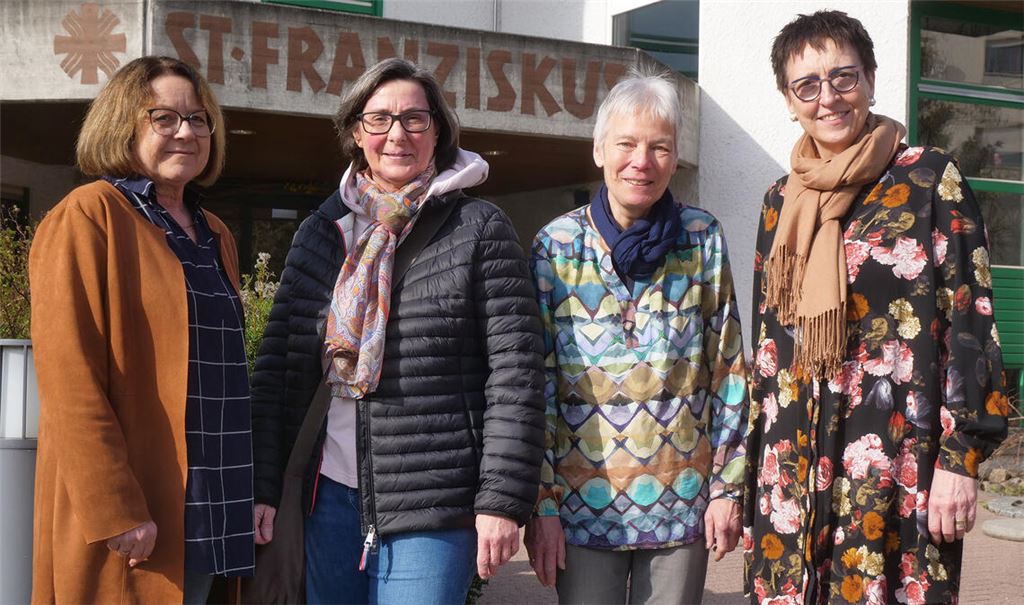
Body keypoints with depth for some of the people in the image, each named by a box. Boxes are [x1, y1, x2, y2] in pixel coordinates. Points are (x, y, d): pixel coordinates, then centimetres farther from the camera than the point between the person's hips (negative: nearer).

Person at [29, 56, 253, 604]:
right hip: (124, 521, -7)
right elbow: (70, 378, -15)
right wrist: (115, 511, -20)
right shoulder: (87, 217, -7)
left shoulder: (215, 236, 17)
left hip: (207, 513, 7)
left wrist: (247, 494, 16)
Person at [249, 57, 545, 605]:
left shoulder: (480, 230, -2)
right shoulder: (319, 234, 10)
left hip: (434, 505, -4)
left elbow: (515, 370, -7)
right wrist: (261, 486, 3)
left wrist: (502, 499, -12)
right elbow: (277, 364, 10)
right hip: (333, 495, 4)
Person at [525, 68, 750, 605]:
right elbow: (535, 382, -2)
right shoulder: (556, 244, -2)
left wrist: (729, 487, 1)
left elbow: (727, 371, 3)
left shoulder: (702, 238, 0)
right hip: (584, 498, -1)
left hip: (683, 498, 1)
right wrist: (540, 504, -4)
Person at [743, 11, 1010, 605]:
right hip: (793, 460, 5)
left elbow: (970, 318, -5)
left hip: (900, 457, -4)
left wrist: (960, 457, -11)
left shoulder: (929, 178, -2)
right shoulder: (781, 202, 12)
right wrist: (755, 463, 15)